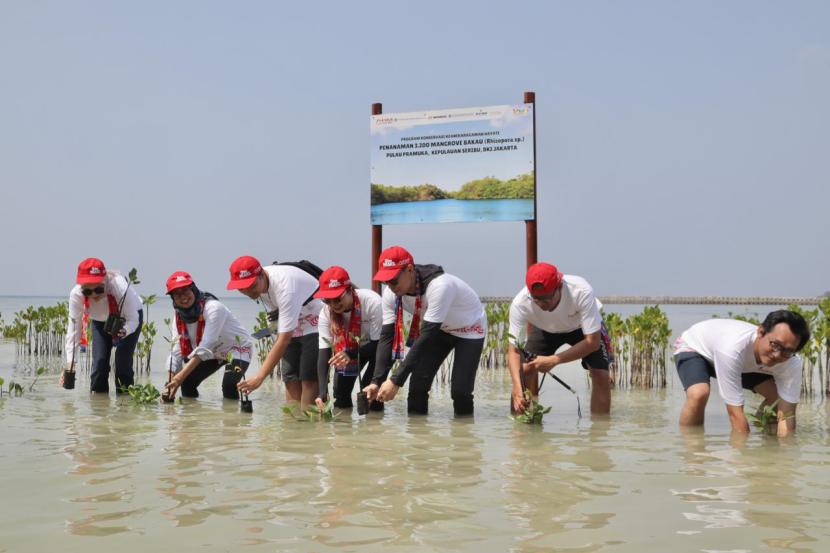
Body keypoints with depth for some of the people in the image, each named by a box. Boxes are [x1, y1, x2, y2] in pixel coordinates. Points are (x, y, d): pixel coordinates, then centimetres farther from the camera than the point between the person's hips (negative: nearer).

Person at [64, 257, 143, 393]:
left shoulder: (120, 287, -41)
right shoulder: (76, 294, -32)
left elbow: (133, 320, -32)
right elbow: (73, 329, -29)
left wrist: (123, 332, -55)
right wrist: (70, 364, -35)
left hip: (126, 318, -3)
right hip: (100, 321, 3)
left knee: (122, 360, -17)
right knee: (99, 362, -9)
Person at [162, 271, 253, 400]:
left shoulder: (213, 308, -33)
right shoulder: (179, 317, -12)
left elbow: (205, 346, -41)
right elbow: (176, 352, -14)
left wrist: (180, 376, -49)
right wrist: (170, 384, -29)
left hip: (237, 348, -7)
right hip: (214, 353, 7)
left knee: (229, 385, -30)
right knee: (187, 383, -6)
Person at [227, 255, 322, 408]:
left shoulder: (285, 286, -34)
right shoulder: (259, 283, -9)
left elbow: (284, 339, -36)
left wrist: (259, 377, -39)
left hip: (317, 327, -8)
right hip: (293, 328, 8)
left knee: (309, 380, -16)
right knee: (291, 378, 0)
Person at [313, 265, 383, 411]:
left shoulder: (372, 302, -37)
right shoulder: (326, 313, -26)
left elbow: (378, 344, -30)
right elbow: (324, 352, -28)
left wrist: (351, 354, -47)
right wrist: (322, 391, -40)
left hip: (379, 345, -3)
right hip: (350, 348, 4)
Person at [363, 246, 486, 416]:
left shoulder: (439, 286, -40)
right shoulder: (391, 293, -20)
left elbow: (426, 337, -41)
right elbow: (387, 336, -18)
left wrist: (396, 380, -43)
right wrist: (377, 381, -30)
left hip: (469, 329, -6)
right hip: (439, 329, 6)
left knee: (460, 390, -15)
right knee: (418, 384, -7)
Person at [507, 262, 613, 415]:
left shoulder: (582, 292, -42)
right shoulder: (520, 303, -37)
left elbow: (593, 342, -38)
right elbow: (513, 349, -32)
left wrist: (555, 360, -48)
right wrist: (517, 388, -48)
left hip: (582, 326, -1)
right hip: (545, 329, 1)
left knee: (601, 375, -17)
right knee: (525, 370, -16)